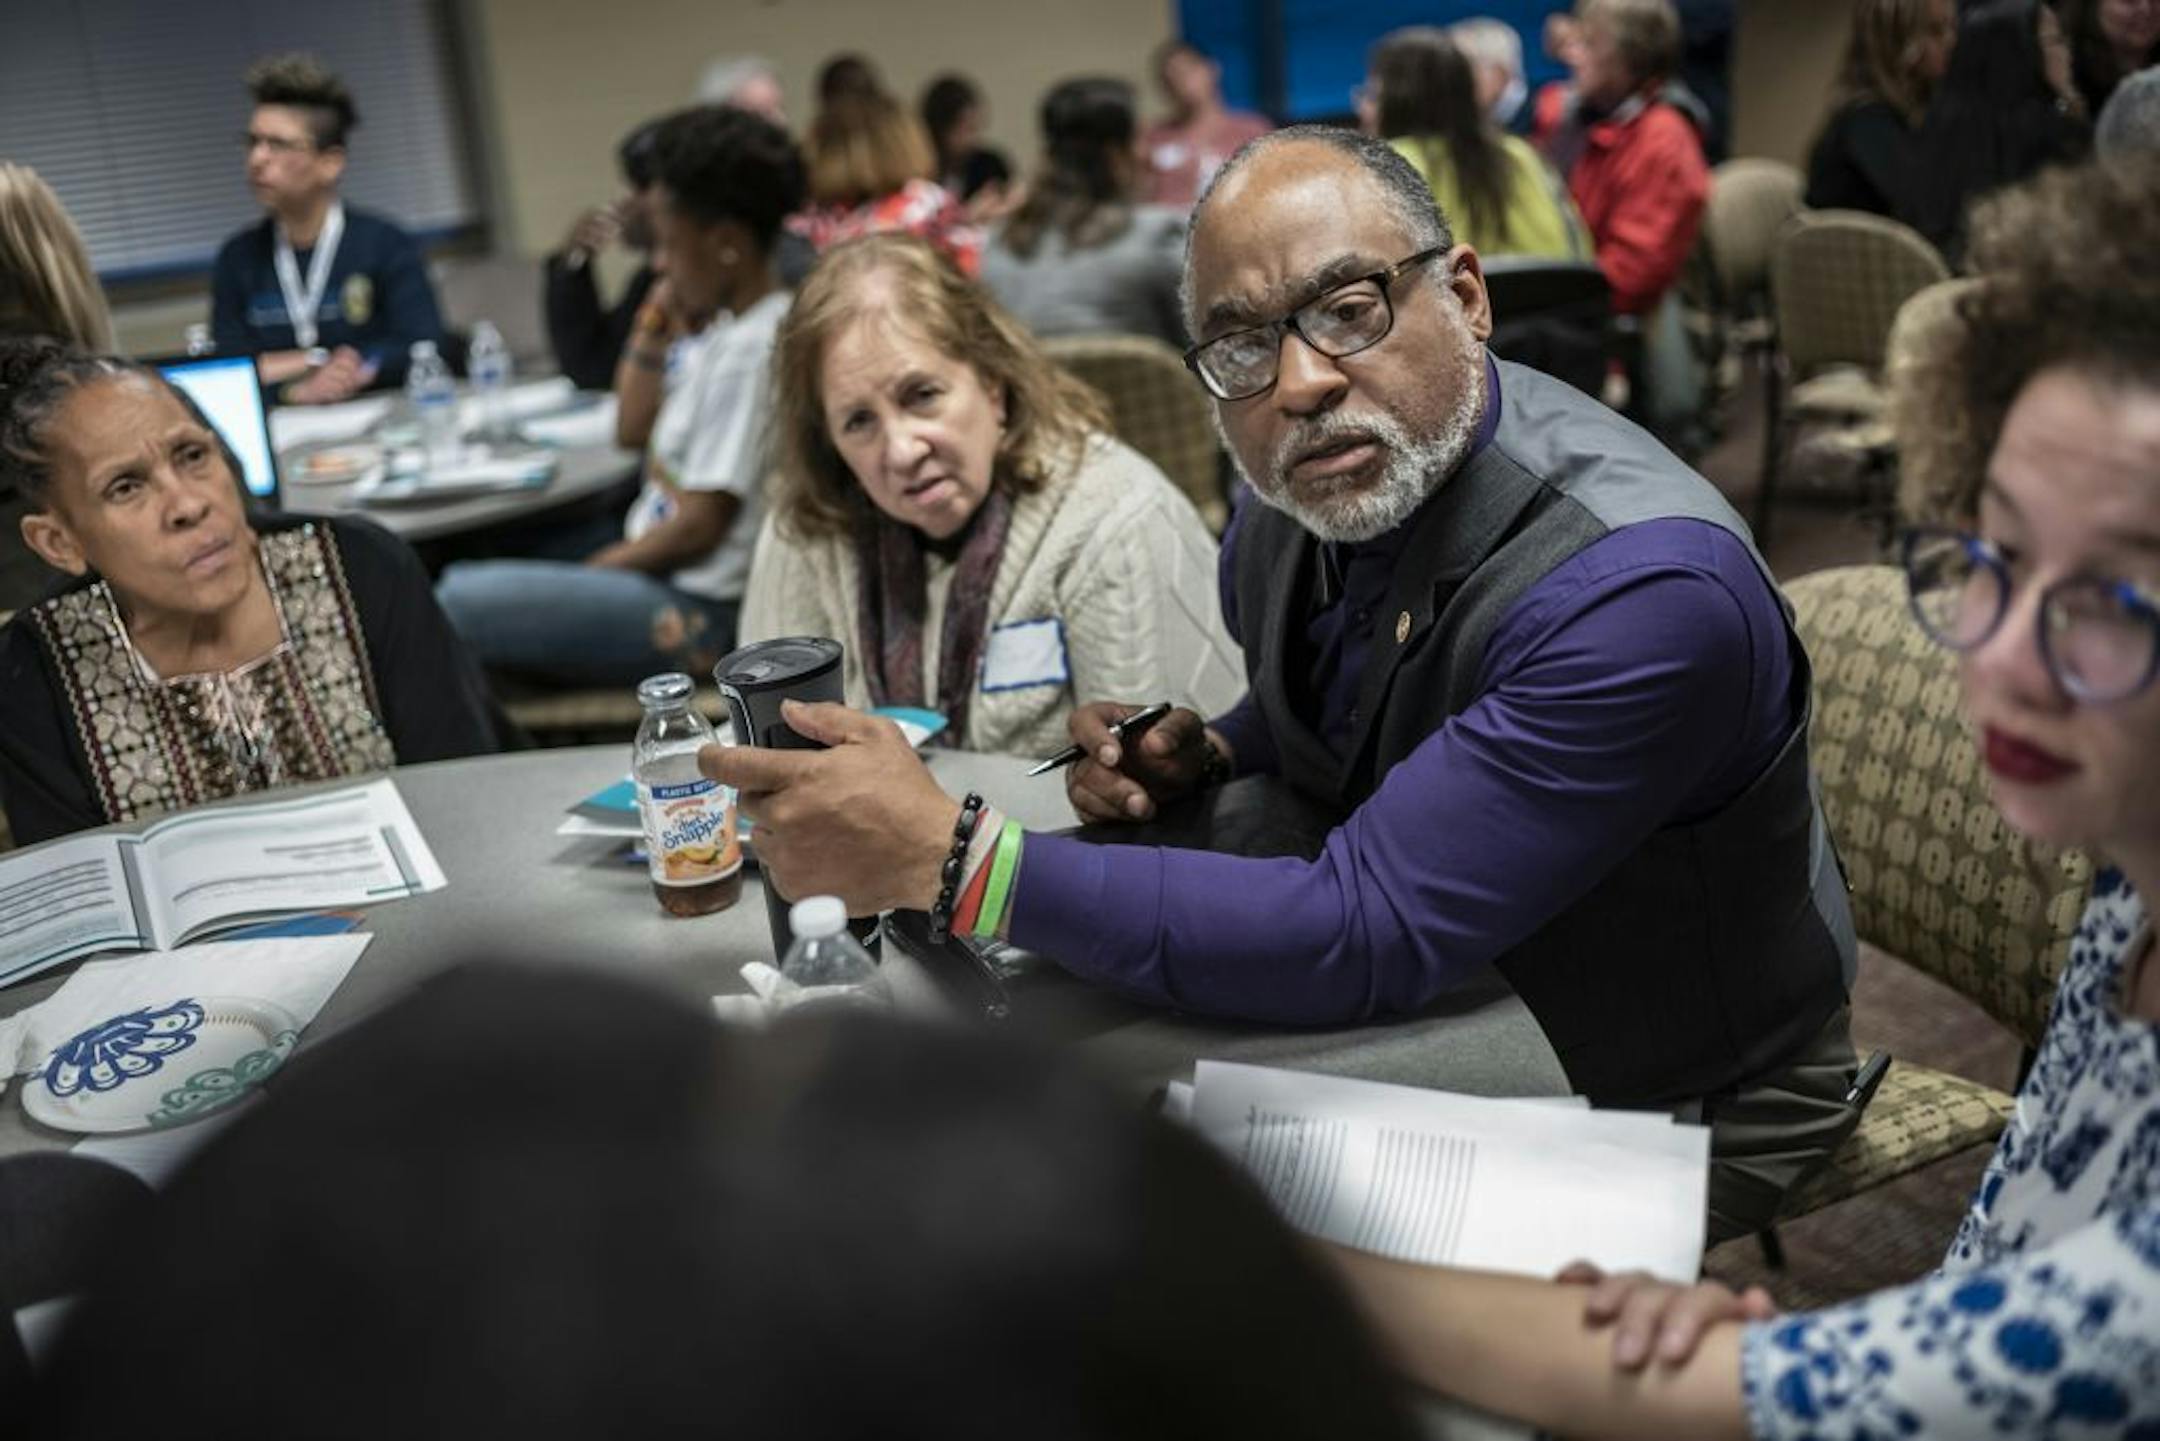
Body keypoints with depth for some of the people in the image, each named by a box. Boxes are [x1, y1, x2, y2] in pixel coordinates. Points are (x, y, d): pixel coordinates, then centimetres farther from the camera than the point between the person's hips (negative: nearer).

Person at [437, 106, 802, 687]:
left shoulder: (753, 350, -18)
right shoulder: (725, 329, 12)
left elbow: (701, 524, -19)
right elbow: (632, 426, 25)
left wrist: (597, 569, -6)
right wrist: (656, 324, 13)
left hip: (697, 615, -10)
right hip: (664, 580, 10)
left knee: (457, 604, -22)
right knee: (460, 580, 11)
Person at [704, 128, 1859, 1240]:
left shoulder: (1644, 589, -33)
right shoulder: (1288, 501, -8)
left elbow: (1364, 937, -36)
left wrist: (948, 858, -37)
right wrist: (1202, 757, -10)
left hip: (1665, 1111, -6)